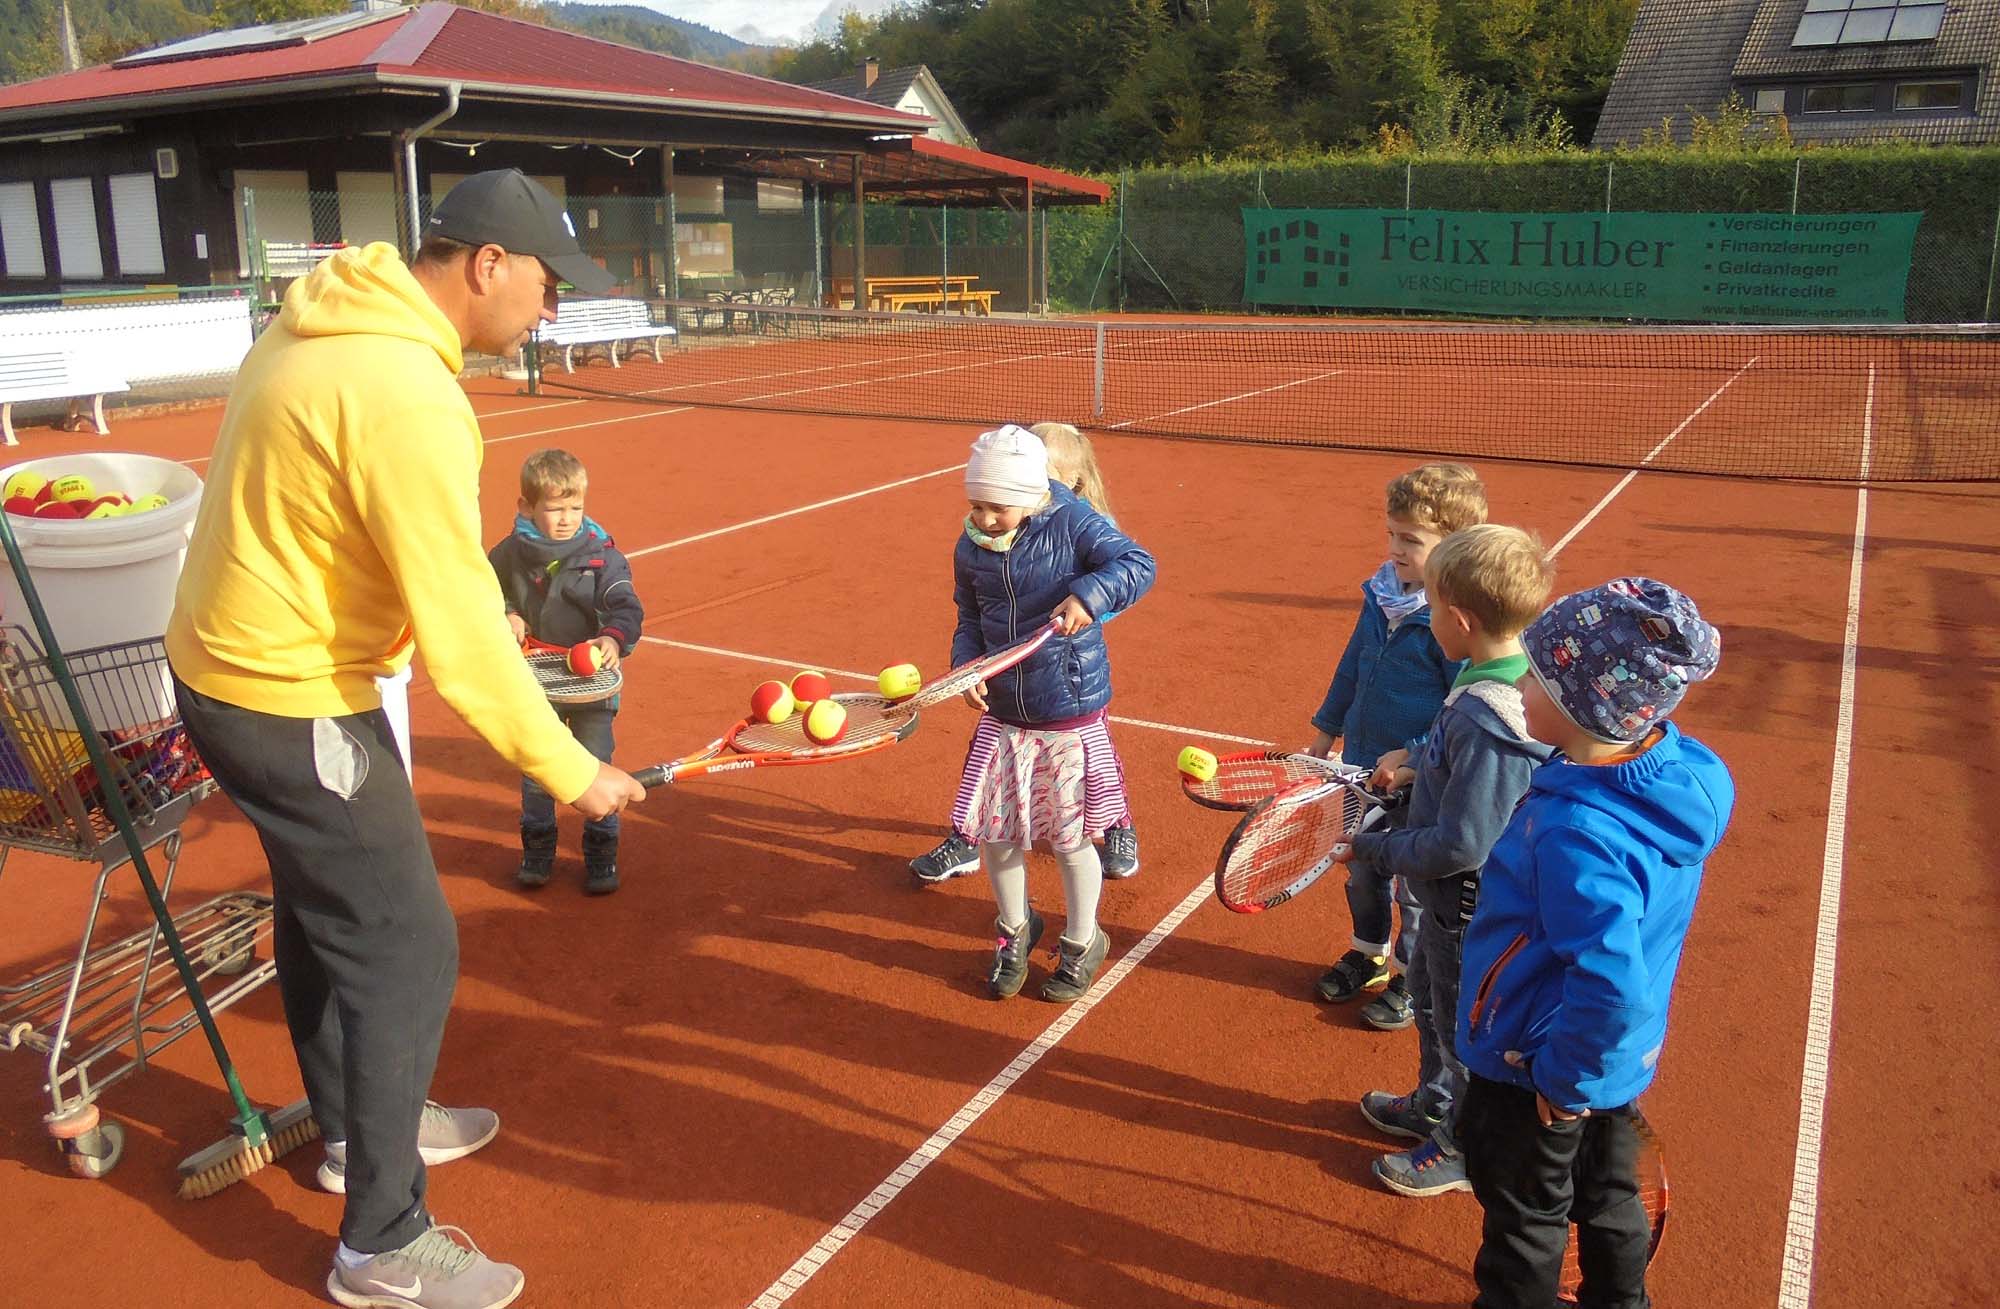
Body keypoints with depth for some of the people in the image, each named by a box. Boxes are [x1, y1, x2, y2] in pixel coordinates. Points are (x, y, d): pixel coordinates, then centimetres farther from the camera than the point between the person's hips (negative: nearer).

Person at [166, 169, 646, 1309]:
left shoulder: (324, 324, 2)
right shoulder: (405, 396, -28)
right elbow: (461, 633, -27)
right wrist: (570, 771, -19)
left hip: (230, 663, 10)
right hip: (291, 706, -10)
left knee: (324, 907, 24)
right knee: (408, 949, -1)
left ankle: (360, 1126, 46)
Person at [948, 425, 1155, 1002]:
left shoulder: (1073, 524, -13)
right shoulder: (971, 549, 0)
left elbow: (1138, 565, -18)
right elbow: (970, 620, 10)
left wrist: (1089, 594, -36)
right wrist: (967, 664, -10)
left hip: (1070, 719, -4)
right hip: (1001, 717, 4)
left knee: (1071, 838, 6)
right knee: (994, 834, 9)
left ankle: (1082, 944, 32)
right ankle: (1015, 930, 37)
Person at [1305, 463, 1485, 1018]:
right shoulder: (1381, 593, -1)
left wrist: (1414, 755, -26)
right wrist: (1327, 727, 16)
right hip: (1363, 768, 7)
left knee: (1417, 886, 14)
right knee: (1362, 869, 24)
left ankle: (1412, 976, 34)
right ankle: (1367, 953, 46)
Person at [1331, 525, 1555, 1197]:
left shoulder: (1483, 720, -36)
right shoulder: (1508, 677, -6)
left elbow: (1460, 845, -32)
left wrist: (1373, 849, -21)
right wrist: (1418, 773, 5)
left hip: (1467, 910, -10)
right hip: (1453, 901, 10)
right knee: (1430, 998, 29)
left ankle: (1463, 1150, 37)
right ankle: (1433, 1106, 53)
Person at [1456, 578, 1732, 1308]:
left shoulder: (1580, 835, -38)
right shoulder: (1679, 771, -13)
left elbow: (1612, 989, -39)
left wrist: (1567, 1081, -21)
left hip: (1535, 1072, -8)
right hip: (1620, 1059, 8)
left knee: (1523, 1222, 18)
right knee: (1607, 1197, 29)